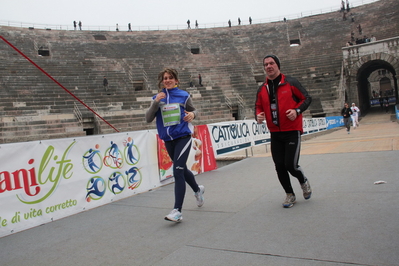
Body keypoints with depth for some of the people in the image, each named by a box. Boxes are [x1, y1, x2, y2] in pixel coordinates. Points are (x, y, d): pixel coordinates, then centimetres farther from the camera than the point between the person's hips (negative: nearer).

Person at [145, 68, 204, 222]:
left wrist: (192, 114, -12)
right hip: (168, 140, 4)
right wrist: (156, 102, -17)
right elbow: (148, 119, -3)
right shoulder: (157, 98, 5)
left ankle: (177, 210, -12)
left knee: (178, 171, -15)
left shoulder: (183, 95, -1)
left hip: (183, 137, -4)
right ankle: (197, 190, 47)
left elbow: (193, 110, 12)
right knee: (182, 169, 20)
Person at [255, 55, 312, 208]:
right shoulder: (262, 89, 7)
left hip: (292, 131, -4)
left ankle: (303, 181, 26)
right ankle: (290, 195, 27)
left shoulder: (291, 82, -5)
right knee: (279, 166, 5)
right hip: (275, 133, 4)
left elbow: (307, 98, 0)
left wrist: (297, 110, -18)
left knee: (290, 165, -10)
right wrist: (258, 116, -8)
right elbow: (258, 107, 15)